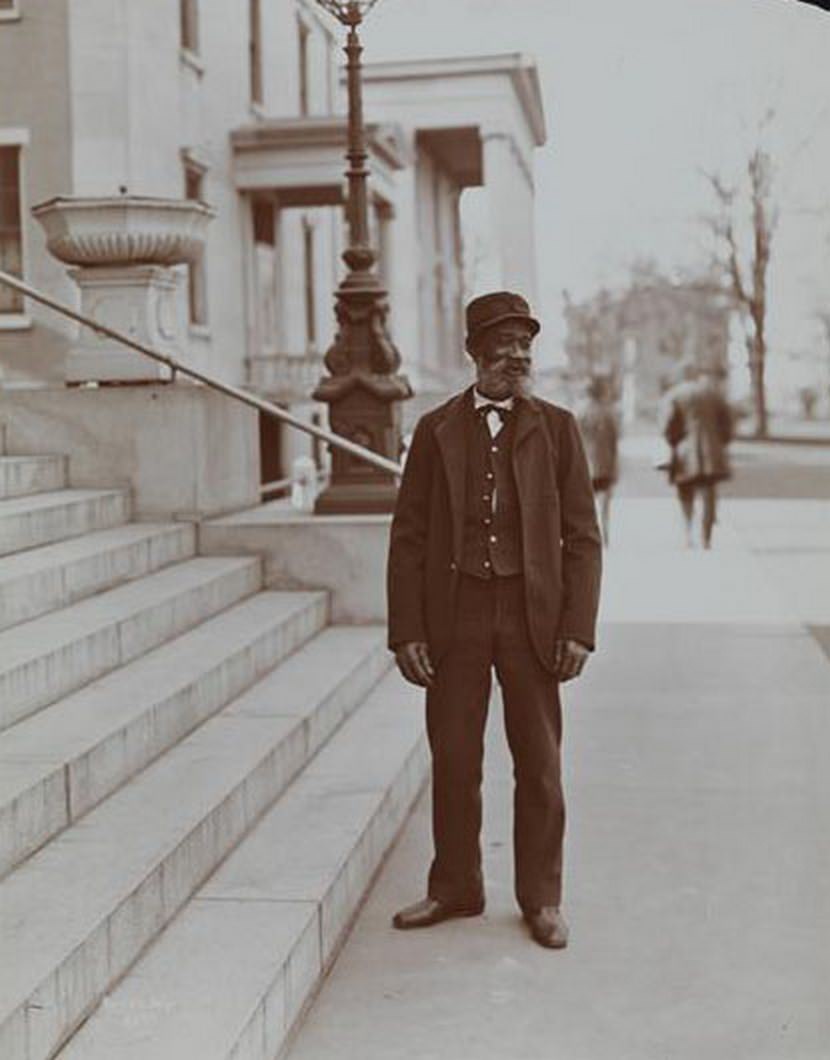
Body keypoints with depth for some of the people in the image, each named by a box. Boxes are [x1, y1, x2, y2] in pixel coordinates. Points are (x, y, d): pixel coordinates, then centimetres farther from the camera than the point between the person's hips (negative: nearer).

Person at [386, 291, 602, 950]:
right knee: (453, 761, 8)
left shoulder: (555, 428, 5)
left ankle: (541, 898, 21)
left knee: (539, 765, 6)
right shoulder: (437, 430, 5)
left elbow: (582, 537, 3)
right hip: (455, 615, 1)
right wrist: (406, 631, -4)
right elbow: (408, 536, 4)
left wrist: (578, 629, -6)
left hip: (532, 616, 0)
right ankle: (455, 888, 25)